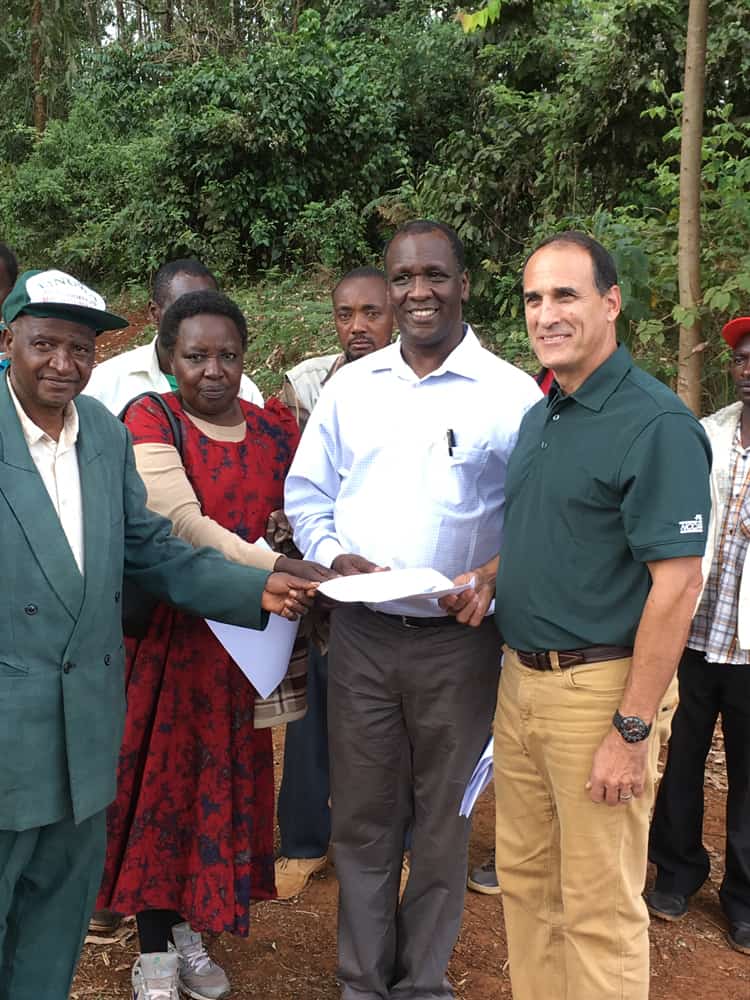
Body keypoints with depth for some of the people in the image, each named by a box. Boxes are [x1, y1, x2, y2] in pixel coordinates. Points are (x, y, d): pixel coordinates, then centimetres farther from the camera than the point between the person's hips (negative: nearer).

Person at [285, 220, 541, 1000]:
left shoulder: (512, 395, -4)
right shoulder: (350, 387, 6)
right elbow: (306, 492, 10)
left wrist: (500, 579, -19)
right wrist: (332, 555, -8)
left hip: (460, 641, -2)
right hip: (359, 634, 3)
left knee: (442, 821, 13)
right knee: (362, 818, 13)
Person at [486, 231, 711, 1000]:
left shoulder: (656, 424, -15)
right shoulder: (539, 416, 11)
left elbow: (676, 583, -19)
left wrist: (633, 730, -20)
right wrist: (488, 577, 6)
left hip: (598, 689, -8)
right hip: (521, 678, 8)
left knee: (600, 907, 7)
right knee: (524, 879, 19)